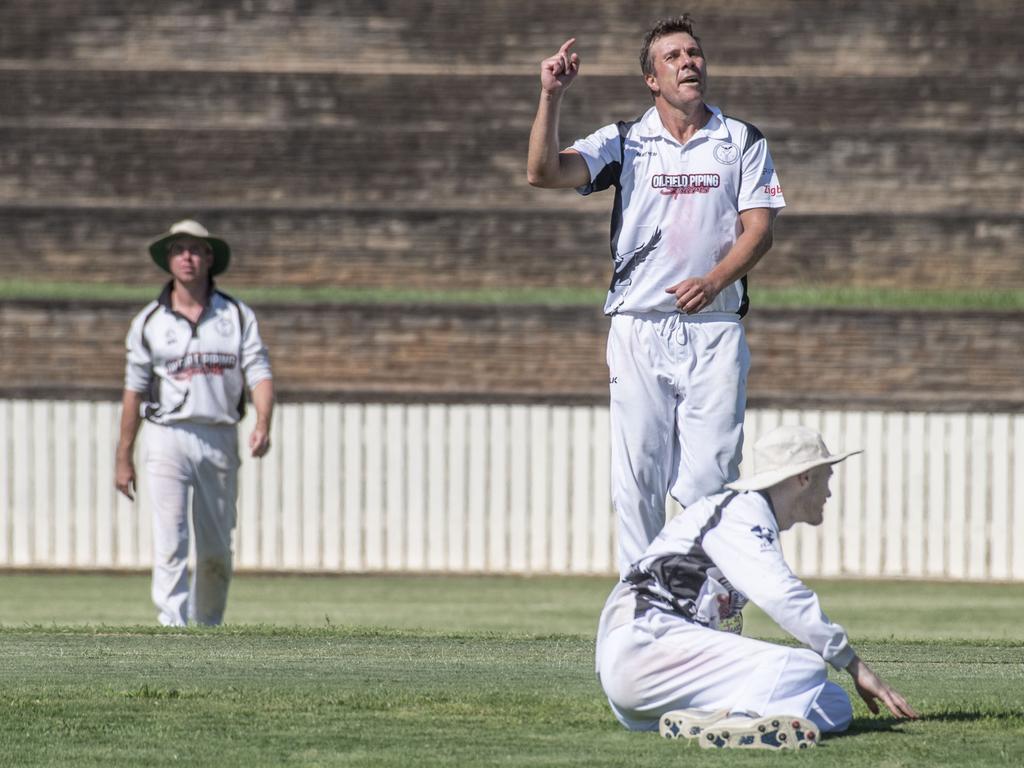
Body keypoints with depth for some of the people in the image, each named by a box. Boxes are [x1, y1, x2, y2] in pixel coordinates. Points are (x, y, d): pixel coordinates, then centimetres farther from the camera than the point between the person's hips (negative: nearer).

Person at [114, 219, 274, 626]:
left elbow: (259, 374, -2)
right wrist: (123, 458, 5)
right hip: (168, 439, -2)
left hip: (220, 440, 2)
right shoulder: (149, 321, 5)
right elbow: (134, 390, 7)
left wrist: (263, 425, -20)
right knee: (170, 545, -13)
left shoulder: (237, 315, 6)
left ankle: (208, 632, 22)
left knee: (217, 549, 8)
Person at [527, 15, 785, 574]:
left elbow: (758, 230, 2)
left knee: (710, 476, -6)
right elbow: (543, 172, -4)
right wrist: (551, 97, -17)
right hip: (638, 329, 0)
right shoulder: (623, 143, 9)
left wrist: (713, 280, -16)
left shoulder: (743, 143, 11)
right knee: (637, 475, -2)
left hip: (714, 330, 0)